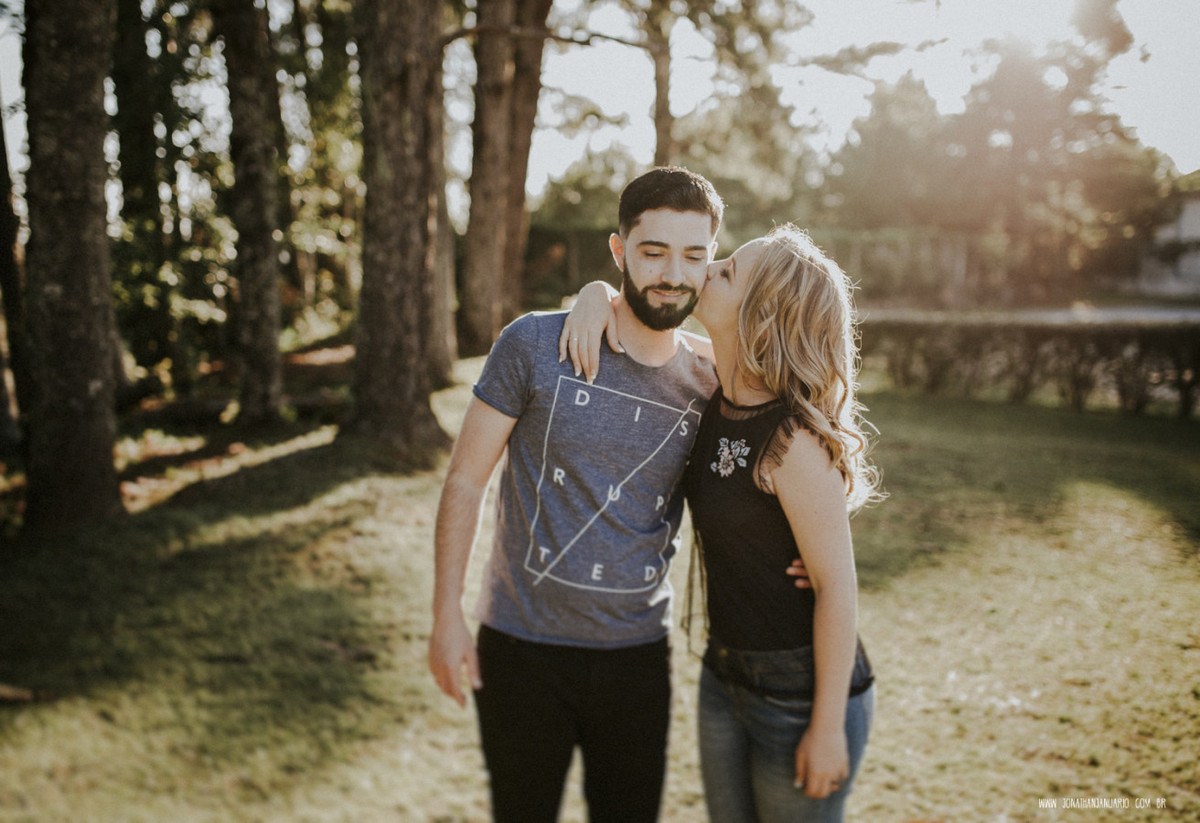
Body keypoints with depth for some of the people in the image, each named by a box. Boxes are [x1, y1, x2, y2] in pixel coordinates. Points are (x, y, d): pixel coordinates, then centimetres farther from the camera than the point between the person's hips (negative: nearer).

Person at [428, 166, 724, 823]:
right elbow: (465, 480, -6)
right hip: (522, 646, -2)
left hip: (637, 652, 3)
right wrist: (446, 614, -7)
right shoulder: (535, 345, -11)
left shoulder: (712, 377, -1)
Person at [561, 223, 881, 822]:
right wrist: (596, 296, -11)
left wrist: (828, 729, -16)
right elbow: (629, 296, 12)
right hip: (725, 671, 8)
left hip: (803, 690, -8)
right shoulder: (710, 388, -2)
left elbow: (837, 586, -20)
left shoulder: (795, 439, -25)